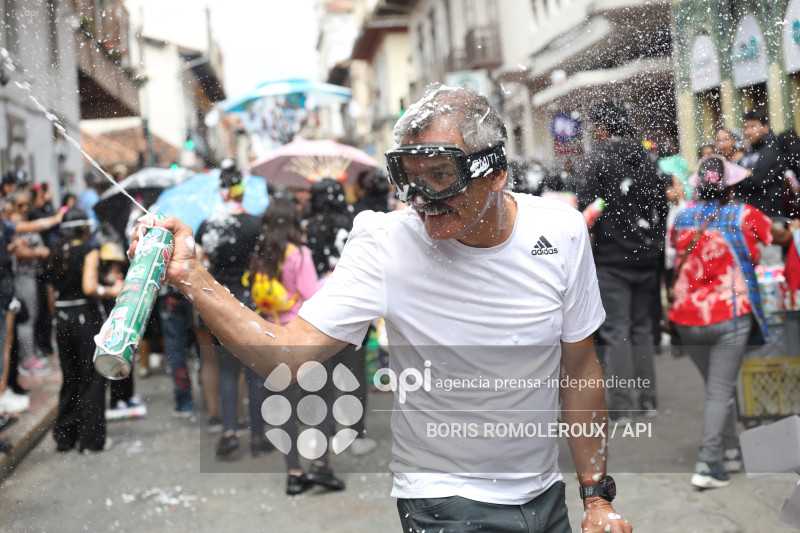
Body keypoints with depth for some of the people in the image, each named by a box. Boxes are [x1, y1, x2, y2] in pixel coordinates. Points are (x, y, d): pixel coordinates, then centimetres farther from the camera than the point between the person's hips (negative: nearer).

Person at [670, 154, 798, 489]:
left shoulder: (682, 217, 4)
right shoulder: (744, 216, -5)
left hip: (687, 318, 4)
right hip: (729, 315, -4)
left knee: (717, 387, 18)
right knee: (720, 390, -1)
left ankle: (731, 453, 25)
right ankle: (708, 465, -5)